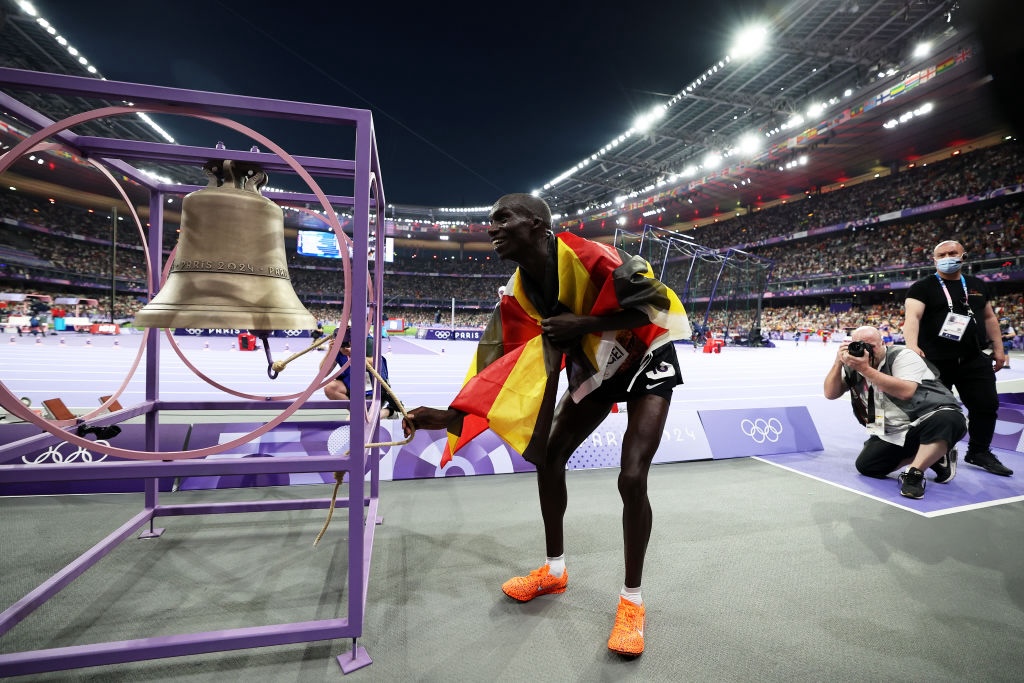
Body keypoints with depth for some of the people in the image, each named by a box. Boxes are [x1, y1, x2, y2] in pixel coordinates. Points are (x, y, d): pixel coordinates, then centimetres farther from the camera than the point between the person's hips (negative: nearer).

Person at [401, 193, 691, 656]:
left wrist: (582, 323, -32)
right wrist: (450, 415, -26)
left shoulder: (590, 256, -30)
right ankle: (554, 571, 25)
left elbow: (656, 302, -25)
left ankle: (631, 600, 8)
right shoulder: (519, 294, -12)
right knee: (548, 459, 3)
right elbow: (500, 366, -15)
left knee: (631, 477, -17)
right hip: (592, 370, 6)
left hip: (645, 362, -6)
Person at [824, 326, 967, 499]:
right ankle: (931, 455, 6)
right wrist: (838, 363, -13)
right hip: (893, 434, 5)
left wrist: (866, 369, -29)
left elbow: (906, 392, -27)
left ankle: (914, 473, -24)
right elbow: (830, 394, -1)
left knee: (948, 420, -38)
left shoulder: (902, 356, -11)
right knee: (865, 466, -11)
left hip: (927, 417, -5)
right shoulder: (852, 367, 4)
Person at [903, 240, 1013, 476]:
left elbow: (989, 317, 21)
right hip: (935, 361, -5)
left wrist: (998, 348, 15)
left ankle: (979, 452, 28)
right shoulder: (922, 288, -7)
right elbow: (912, 316, -21)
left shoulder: (978, 286, 14)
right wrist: (912, 345, -38)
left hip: (974, 360, 6)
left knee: (987, 405, 10)